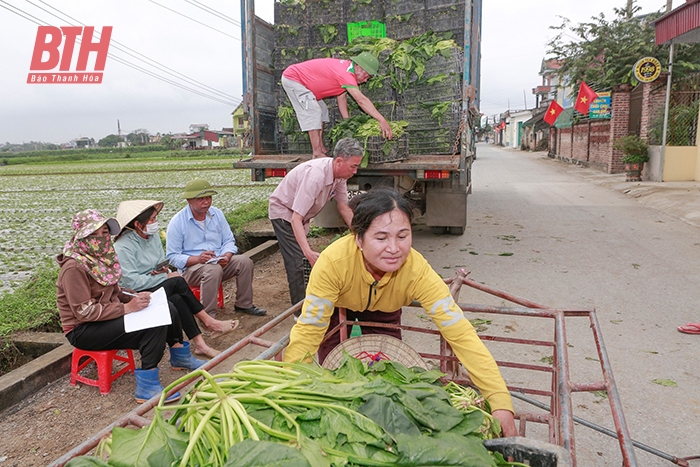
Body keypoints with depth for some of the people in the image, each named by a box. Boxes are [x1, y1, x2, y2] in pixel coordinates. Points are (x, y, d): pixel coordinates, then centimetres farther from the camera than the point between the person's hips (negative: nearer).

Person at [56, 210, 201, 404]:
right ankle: (146, 387, -22)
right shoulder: (74, 267, -22)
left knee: (167, 309, 1)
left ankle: (180, 357, 22)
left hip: (107, 315, 9)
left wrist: (135, 297, -3)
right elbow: (84, 311, -24)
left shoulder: (100, 257, 4)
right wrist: (126, 308, -26)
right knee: (154, 324, -27)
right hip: (83, 330, -9)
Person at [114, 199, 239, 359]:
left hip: (157, 287, 7)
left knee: (177, 300, -24)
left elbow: (162, 262, 14)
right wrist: (166, 277, -19)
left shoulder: (153, 235, 7)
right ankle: (209, 322, -18)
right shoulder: (123, 247, -17)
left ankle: (200, 344, -23)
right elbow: (131, 282, -23)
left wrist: (164, 270, -11)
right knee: (178, 282, -27)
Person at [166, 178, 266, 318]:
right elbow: (172, 257, -11)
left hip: (220, 262, 5)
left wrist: (226, 256, -15)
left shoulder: (217, 214, 6)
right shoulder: (177, 222, -9)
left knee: (245, 261, -18)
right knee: (213, 269, -36)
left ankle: (244, 304, -1)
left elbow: (229, 241, 8)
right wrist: (198, 259, -26)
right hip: (191, 268, -5)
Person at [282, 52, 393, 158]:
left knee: (322, 110, 11)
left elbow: (341, 97, 6)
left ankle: (321, 149, 15)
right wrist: (382, 120, -39)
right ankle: (317, 154, -15)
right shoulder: (345, 73, -30)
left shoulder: (345, 68, 2)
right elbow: (361, 100, -37)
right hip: (292, 78, -11)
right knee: (313, 111, -16)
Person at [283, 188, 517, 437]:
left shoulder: (417, 270, -38)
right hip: (338, 307, -1)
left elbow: (460, 332, -41)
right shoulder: (334, 261, -43)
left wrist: (501, 403, -48)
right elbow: (308, 329, -37)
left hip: (383, 310, 1)